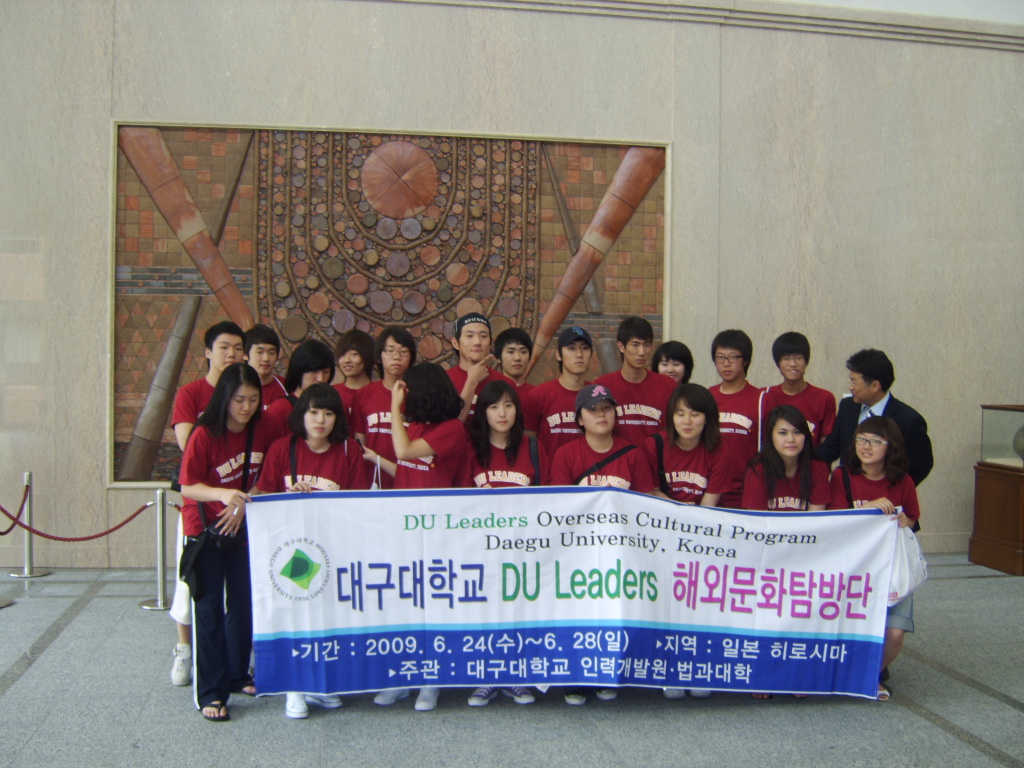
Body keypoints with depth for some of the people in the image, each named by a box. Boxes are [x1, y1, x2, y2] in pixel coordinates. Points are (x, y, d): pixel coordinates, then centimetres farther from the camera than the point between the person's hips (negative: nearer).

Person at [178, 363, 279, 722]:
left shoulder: (264, 430, -5)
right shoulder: (204, 435, -17)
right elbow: (187, 487, -18)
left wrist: (244, 503, -7)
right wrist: (222, 494, -33)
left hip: (244, 528, 4)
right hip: (205, 530, -4)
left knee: (244, 605, 12)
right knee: (209, 609, -2)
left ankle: (237, 676, 29)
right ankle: (210, 692, 4)